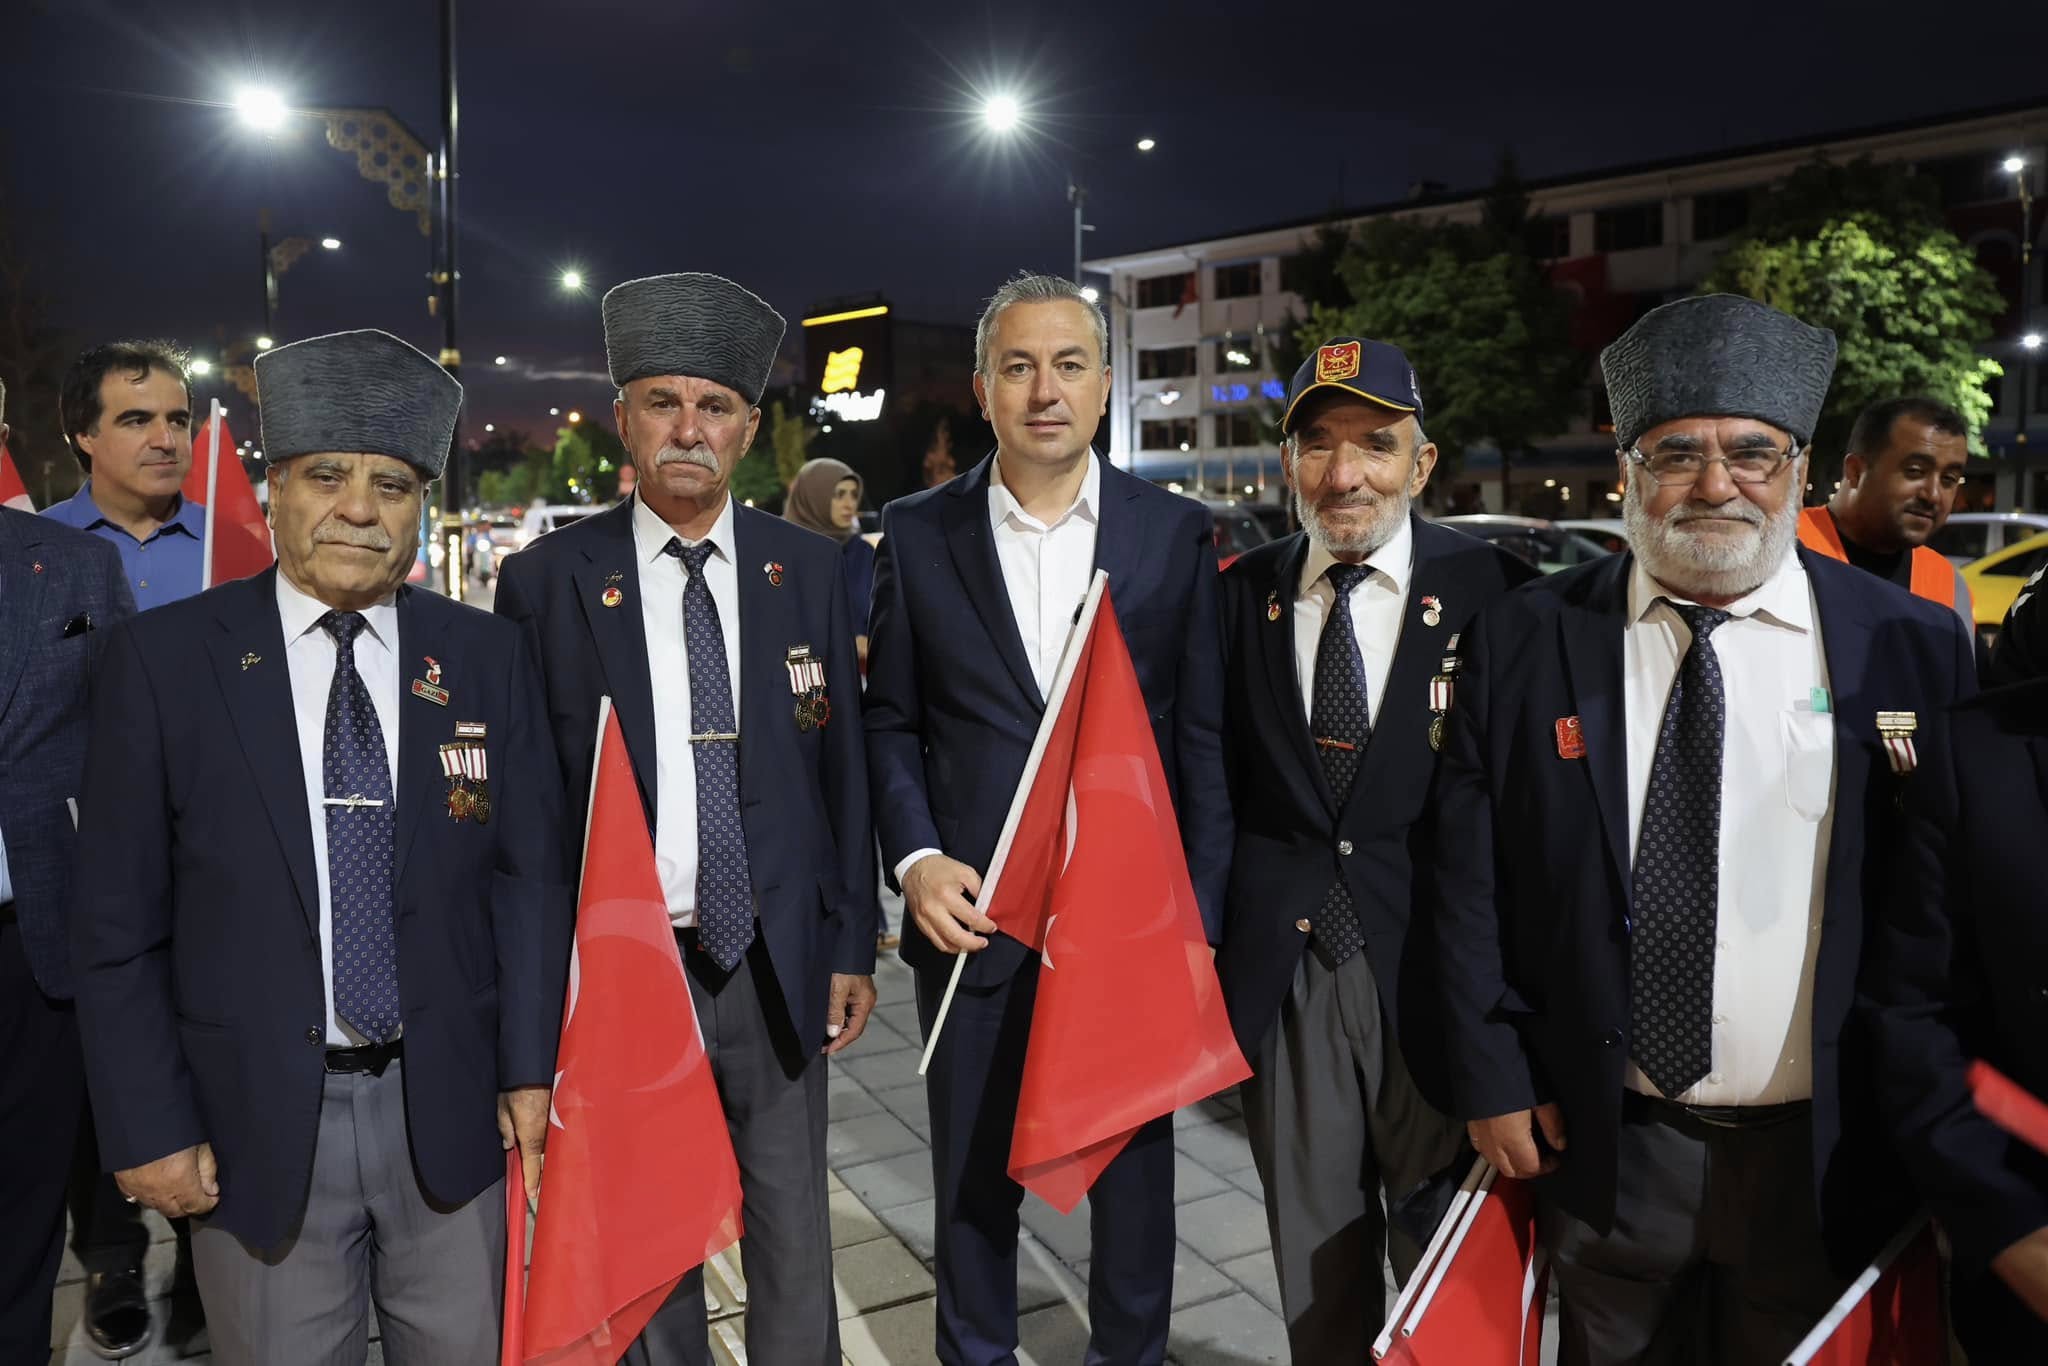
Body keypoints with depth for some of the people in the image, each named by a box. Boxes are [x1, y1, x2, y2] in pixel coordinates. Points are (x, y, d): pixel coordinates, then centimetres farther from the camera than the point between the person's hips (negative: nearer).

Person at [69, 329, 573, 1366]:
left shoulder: (487, 657, -1)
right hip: (255, 1124, -1)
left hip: (451, 1111, 2)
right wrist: (148, 1127, -4)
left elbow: (531, 876, 2)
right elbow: (115, 920, -3)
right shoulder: (164, 658, -5)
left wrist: (528, 1068, -1)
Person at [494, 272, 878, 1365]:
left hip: (777, 969, 2)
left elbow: (842, 767, 5)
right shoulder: (547, 580, -3)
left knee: (794, 1244, 14)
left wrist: (852, 948, 4)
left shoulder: (811, 572, 2)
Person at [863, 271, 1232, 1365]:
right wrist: (915, 858, -9)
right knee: (974, 1178, 16)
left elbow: (1206, 735, 0)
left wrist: (1203, 912, -4)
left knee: (1135, 1171, 16)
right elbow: (889, 721, 5)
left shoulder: (1178, 534, -1)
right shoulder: (917, 535, 1)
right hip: (974, 911, 1)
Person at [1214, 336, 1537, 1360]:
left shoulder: (1495, 593, -6)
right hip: (1283, 978, 3)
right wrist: (1208, 948, -2)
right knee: (1313, 1262, 18)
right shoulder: (1242, 594, 3)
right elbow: (1216, 783, 4)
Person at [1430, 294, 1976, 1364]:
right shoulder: (1521, 643, -5)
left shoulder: (1914, 647, -5)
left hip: (1821, 1158, 0)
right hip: (1601, 1149, 0)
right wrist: (1494, 1079, -3)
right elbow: (1470, 881, -2)